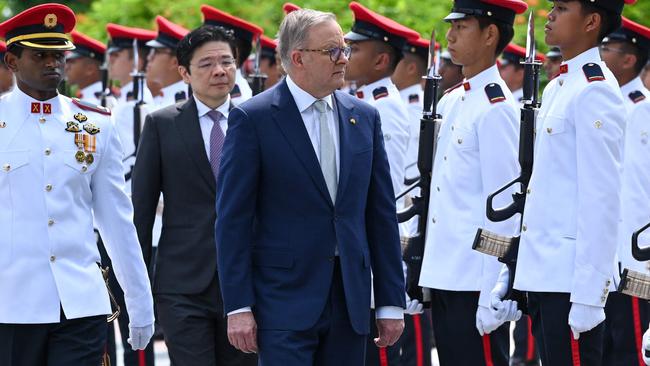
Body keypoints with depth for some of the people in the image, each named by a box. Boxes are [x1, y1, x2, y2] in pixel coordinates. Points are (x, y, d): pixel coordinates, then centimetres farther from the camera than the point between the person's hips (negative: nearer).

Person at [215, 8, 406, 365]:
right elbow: (233, 219, -6)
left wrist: (391, 301, 8)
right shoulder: (252, 118, -4)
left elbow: (381, 213, 12)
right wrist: (238, 307, -12)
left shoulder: (364, 117, 11)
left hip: (350, 301, 5)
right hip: (285, 299, -5)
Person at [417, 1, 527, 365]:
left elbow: (504, 207, -16)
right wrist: (428, 275, 17)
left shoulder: (497, 109, -13)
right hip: (445, 275, 9)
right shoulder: (452, 101, 13)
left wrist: (491, 297, -18)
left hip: (475, 282, -9)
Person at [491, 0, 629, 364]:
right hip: (544, 276, 9)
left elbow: (601, 201, -18)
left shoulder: (596, 92, -13)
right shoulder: (557, 88, 16)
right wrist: (511, 273, 19)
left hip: (572, 280, -9)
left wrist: (588, 294, -20)